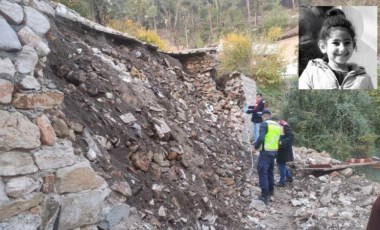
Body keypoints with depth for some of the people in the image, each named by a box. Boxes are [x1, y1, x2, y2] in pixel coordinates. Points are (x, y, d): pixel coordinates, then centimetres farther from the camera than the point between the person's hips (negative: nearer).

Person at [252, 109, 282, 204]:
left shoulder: (264, 124, -12)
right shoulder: (277, 125, 11)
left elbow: (261, 138, -22)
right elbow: (279, 139, 13)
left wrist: (255, 147, -9)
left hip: (266, 152, -8)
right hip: (274, 151, 8)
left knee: (263, 172, -5)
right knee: (270, 171, 21)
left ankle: (265, 196, -8)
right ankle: (270, 191, 33)